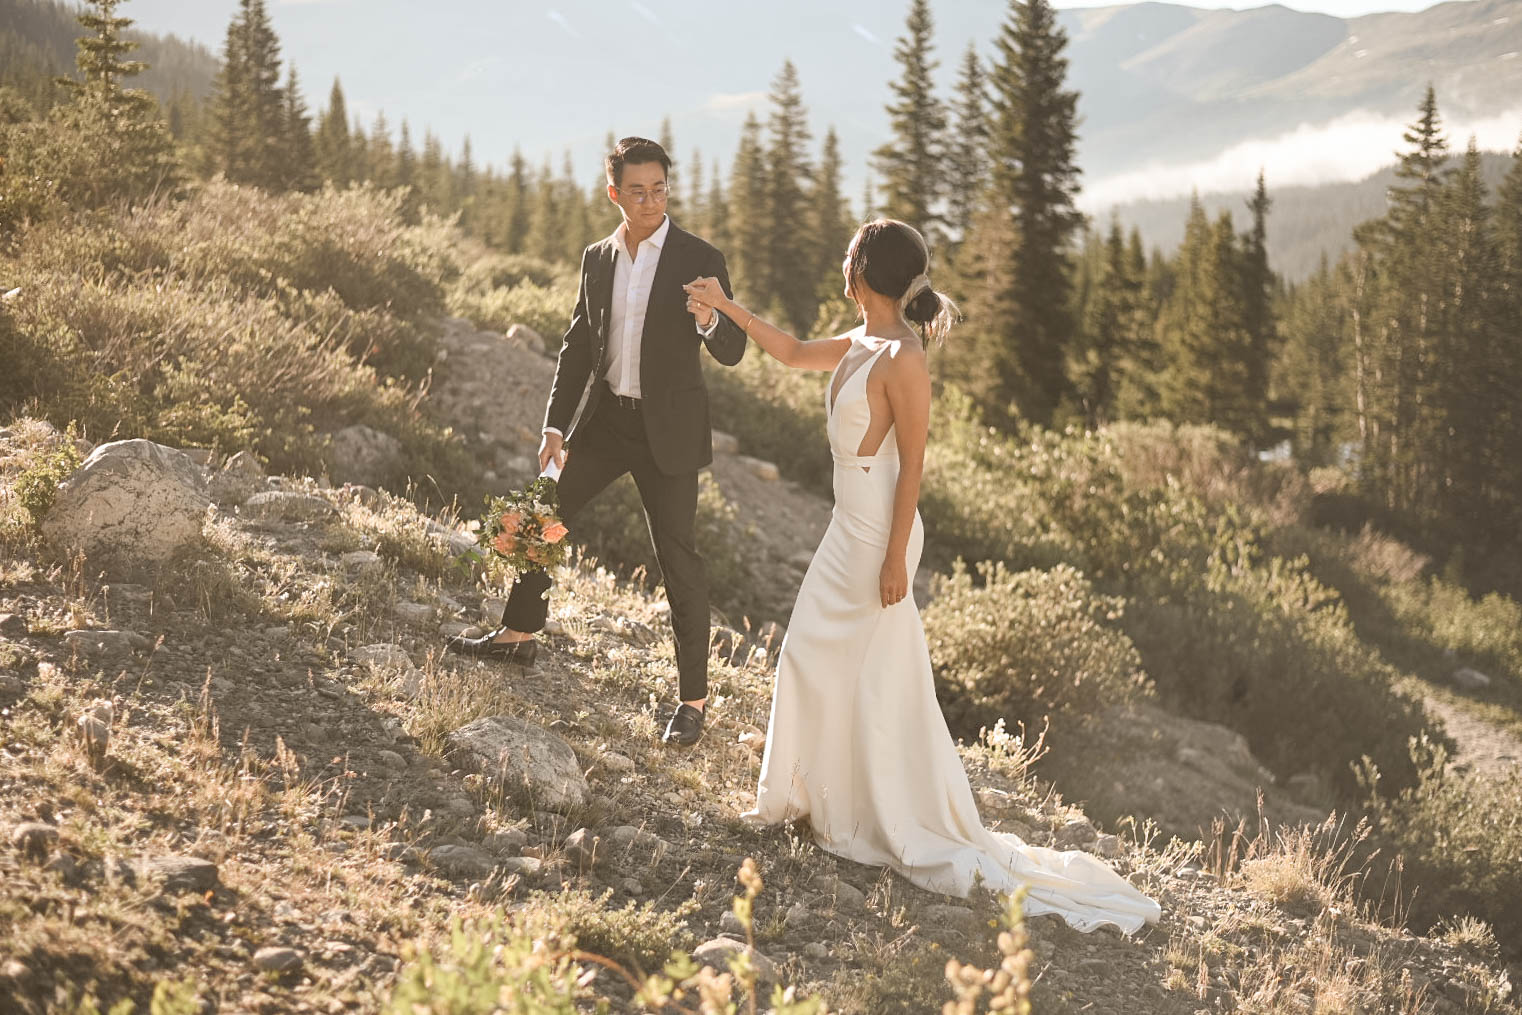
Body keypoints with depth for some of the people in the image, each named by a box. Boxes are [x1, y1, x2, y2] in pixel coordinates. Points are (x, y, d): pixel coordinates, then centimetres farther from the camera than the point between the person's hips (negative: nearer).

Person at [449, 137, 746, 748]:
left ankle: (693, 698, 9)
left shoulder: (700, 262, -10)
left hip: (668, 429, -5)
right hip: (604, 420, 5)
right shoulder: (597, 259, 4)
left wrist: (709, 320, -35)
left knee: (678, 558, -1)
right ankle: (519, 634, 32)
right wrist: (555, 423, 5)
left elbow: (732, 353, -12)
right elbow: (578, 345, 11)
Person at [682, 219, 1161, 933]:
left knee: (881, 685, -1)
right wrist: (727, 307, 27)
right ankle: (812, 797, 32)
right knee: (810, 658, 16)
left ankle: (922, 833, 12)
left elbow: (912, 463, -18)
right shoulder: (859, 345, 8)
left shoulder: (901, 359, -18)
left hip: (878, 536, -9)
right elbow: (793, 353, 26)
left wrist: (896, 557, -19)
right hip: (847, 527, 9)